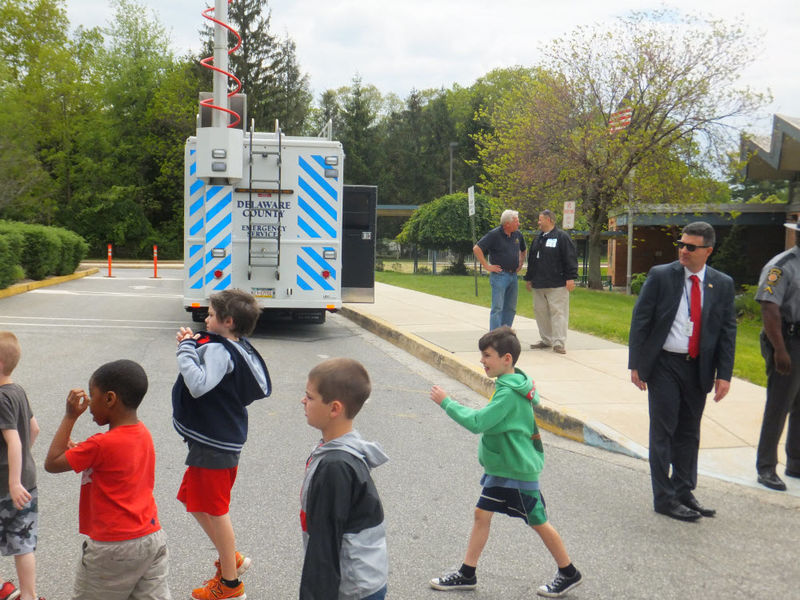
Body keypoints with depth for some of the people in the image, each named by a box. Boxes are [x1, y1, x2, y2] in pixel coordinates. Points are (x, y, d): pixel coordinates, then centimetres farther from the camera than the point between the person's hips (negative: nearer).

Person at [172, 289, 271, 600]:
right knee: (195, 500, 22)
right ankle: (231, 558, 33)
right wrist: (193, 346, -1)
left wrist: (186, 349, -24)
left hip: (214, 445, -10)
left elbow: (199, 385, -34)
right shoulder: (239, 348, 10)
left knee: (214, 509, 3)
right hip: (226, 438, 10)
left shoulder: (218, 350, -20)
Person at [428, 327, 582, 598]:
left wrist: (446, 402, -24)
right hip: (501, 467, 10)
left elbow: (476, 422, -31)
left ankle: (568, 573, 24)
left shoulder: (509, 394, -27)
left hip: (518, 471, -10)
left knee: (538, 522, 5)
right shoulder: (514, 384, 4)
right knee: (482, 514, 11)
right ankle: (467, 574, 20)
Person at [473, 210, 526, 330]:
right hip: (499, 275, -7)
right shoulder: (494, 234, -11)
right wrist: (487, 266, -14)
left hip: (513, 275, 7)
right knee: (497, 308, -7)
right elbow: (476, 249, -14)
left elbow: (523, 250, 29)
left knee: (511, 308, 11)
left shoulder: (518, 234, 9)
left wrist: (520, 263, 16)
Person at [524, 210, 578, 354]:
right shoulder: (538, 239, 18)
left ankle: (559, 343, -6)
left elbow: (570, 258, -9)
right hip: (539, 284, 8)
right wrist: (528, 278, 24)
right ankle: (546, 340, 20)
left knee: (558, 312, -7)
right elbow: (531, 260, 24)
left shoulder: (562, 236, -4)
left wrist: (570, 278, -14)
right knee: (540, 311, 10)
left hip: (557, 285, -8)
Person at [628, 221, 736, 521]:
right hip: (663, 365, -3)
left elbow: (728, 331, 5)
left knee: (689, 432, 14)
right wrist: (636, 363, -9)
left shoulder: (722, 284, 3)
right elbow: (640, 320, -5)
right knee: (663, 431, 1)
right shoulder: (660, 276, -6)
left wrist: (724, 374, -1)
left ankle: (684, 492, 27)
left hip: (698, 369, 3)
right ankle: (664, 498, 10)